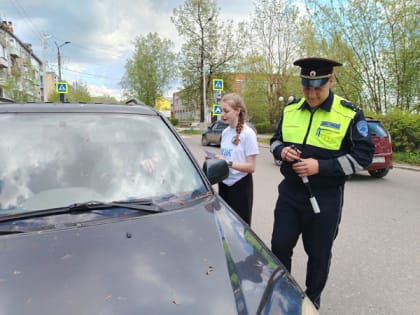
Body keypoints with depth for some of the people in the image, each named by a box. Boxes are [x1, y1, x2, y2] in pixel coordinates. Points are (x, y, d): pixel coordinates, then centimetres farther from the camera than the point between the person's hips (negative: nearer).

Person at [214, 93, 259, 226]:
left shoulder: (247, 133, -14)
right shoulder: (225, 132, 6)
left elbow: (251, 167, -16)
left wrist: (228, 163, -26)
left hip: (240, 185, -6)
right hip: (224, 184, 7)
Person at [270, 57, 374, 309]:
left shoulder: (350, 114, -8)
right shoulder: (290, 109, 4)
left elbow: (363, 156, -9)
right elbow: (275, 140, 15)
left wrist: (321, 167, -21)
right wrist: (281, 150, -10)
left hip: (325, 198, -3)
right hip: (290, 192, 3)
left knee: (318, 253, 12)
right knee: (280, 246, 8)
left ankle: (313, 299, 38)